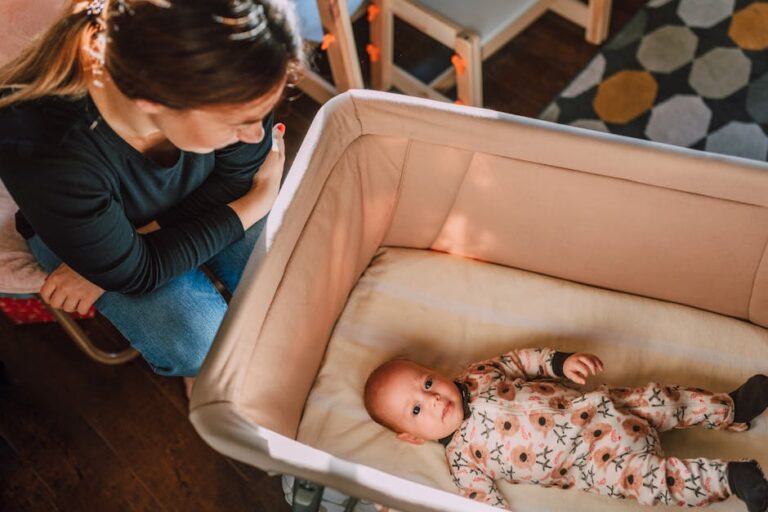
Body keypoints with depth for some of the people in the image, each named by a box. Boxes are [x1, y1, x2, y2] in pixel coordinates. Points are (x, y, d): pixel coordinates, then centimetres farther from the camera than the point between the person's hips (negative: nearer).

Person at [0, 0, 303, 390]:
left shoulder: (224, 87, -34)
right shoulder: (41, 152, -41)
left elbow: (235, 178, -12)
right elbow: (134, 273, -25)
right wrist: (257, 203, -21)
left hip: (194, 200, 3)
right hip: (79, 231, -3)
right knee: (198, 343, -20)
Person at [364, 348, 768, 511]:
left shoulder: (477, 377, 1)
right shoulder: (461, 459, -8)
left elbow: (519, 359, 10)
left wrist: (560, 361, -5)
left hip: (589, 408, 4)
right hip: (589, 462, -4)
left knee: (658, 400, -1)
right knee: (644, 475, -24)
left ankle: (732, 409, 21)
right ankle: (729, 478, -10)